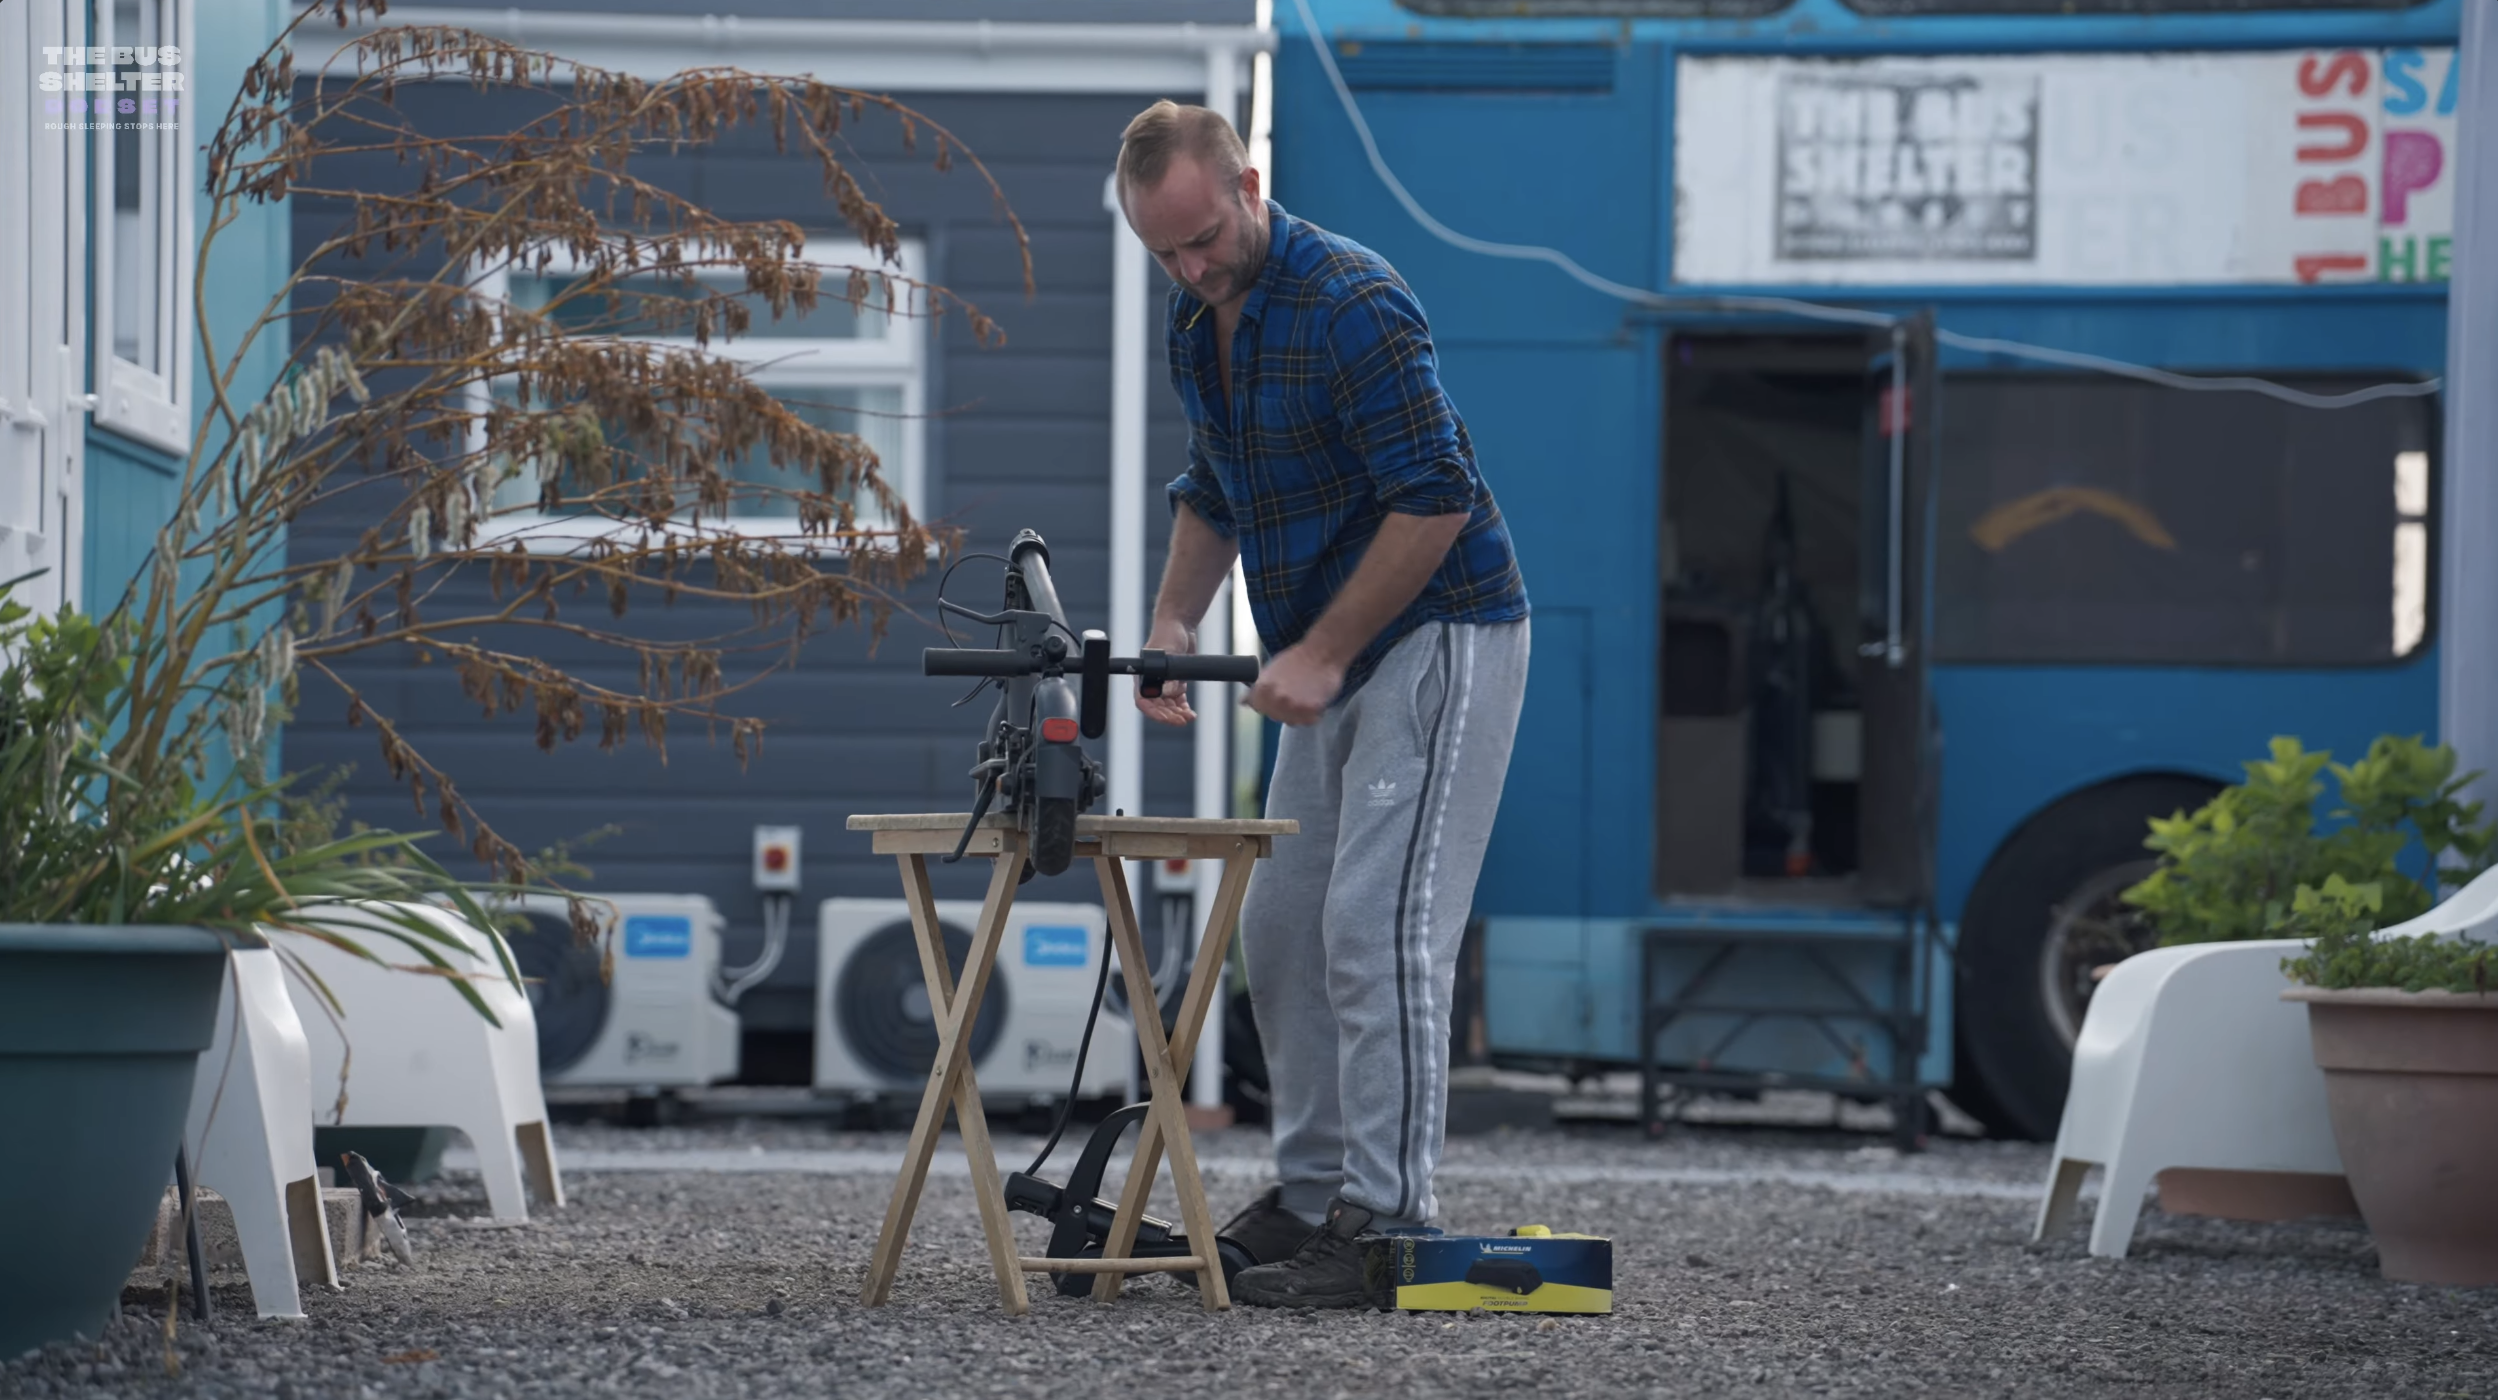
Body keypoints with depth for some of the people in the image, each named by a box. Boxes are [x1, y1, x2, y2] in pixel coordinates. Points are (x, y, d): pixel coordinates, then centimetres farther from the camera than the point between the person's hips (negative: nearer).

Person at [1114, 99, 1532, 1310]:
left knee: (1377, 924, -15)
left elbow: (1434, 497, -25)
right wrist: (1173, 621, 4)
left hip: (1441, 635, -10)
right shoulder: (1196, 325, 7)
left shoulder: (1352, 304, -22)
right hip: (1335, 659, 10)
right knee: (1280, 925, 11)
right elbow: (1212, 490, 21)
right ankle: (1313, 1192, 19)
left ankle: (1386, 1224, -13)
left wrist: (1321, 653, -21)